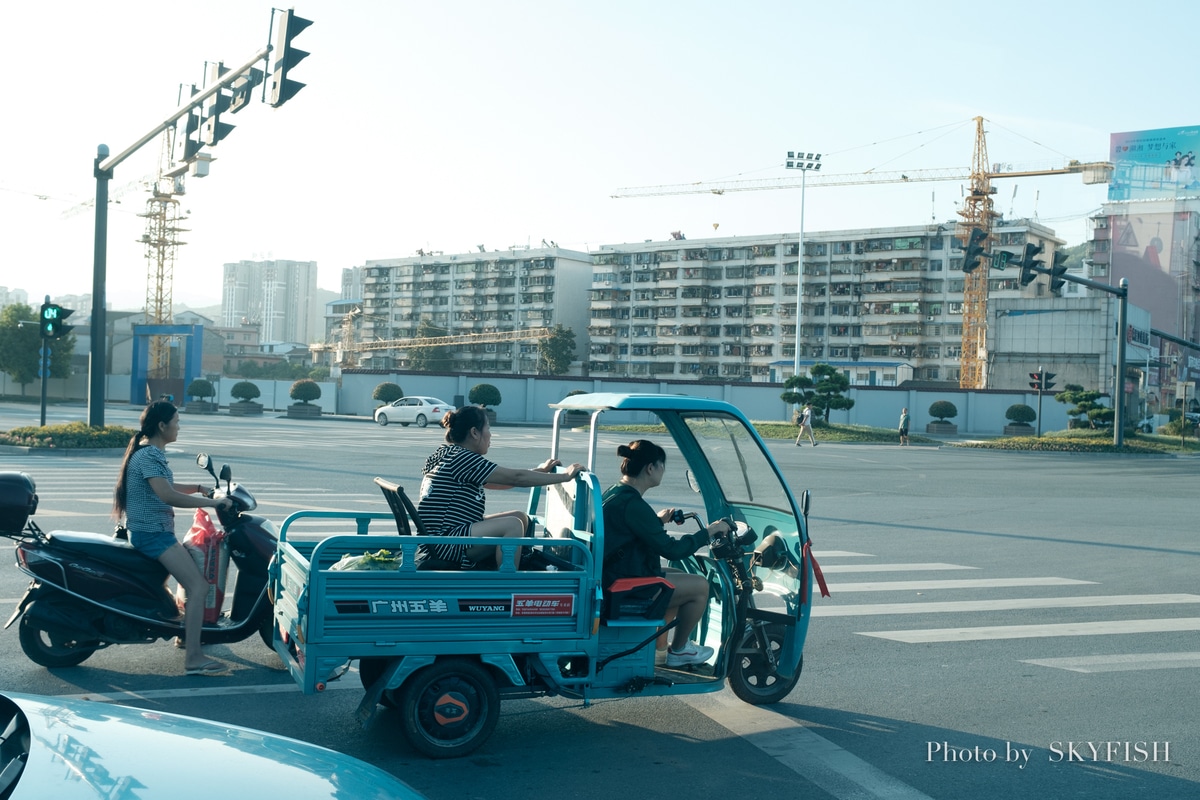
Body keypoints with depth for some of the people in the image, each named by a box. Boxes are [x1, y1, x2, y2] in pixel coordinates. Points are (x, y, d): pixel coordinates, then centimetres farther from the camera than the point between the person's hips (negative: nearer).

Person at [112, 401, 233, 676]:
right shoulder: (148, 455, -19)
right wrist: (212, 502, -25)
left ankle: (187, 633, 36)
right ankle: (193, 658, -20)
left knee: (193, 571, 28)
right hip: (151, 534, -11)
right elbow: (168, 496, -30)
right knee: (198, 586, -18)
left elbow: (166, 487, 28)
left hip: (152, 531, 11)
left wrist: (200, 487, 16)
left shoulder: (151, 452, 13)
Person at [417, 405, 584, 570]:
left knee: (522, 518, 8)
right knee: (513, 525, -23)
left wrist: (540, 470, 18)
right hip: (442, 543, -10)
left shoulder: (450, 455, 15)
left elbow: (502, 480, 20)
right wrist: (564, 476, -9)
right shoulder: (461, 458, -15)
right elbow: (516, 478, -15)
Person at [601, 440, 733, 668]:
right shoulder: (632, 504, -23)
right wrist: (709, 531, -11)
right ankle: (678, 651, 15)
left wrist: (658, 520, 32)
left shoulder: (613, 495, 8)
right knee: (700, 586, -2)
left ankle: (658, 646, 26)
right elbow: (672, 550, -22)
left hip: (611, 579, 11)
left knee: (683, 577, 24)